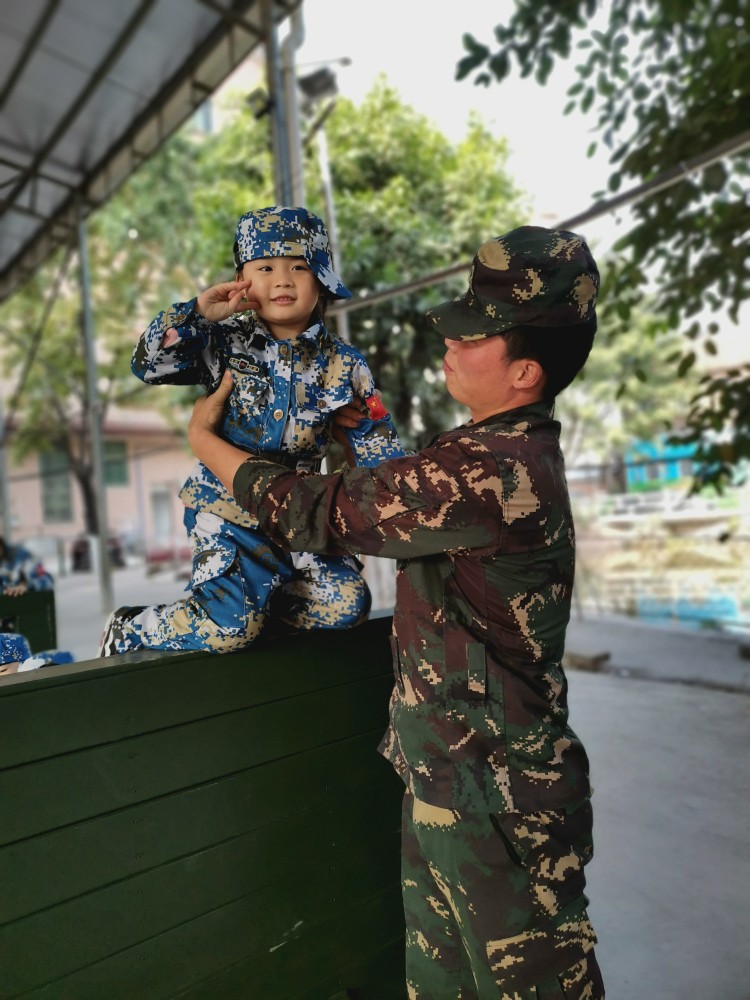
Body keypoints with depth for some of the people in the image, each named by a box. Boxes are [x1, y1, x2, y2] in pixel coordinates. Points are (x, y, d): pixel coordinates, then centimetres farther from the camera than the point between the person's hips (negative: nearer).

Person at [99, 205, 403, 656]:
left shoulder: (344, 365, -2)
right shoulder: (225, 343, -3)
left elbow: (376, 446, 0)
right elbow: (147, 365, -8)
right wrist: (197, 314, -17)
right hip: (227, 506, -3)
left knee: (346, 605, -2)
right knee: (229, 628, -15)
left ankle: (261, 591, 21)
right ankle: (127, 634, 14)